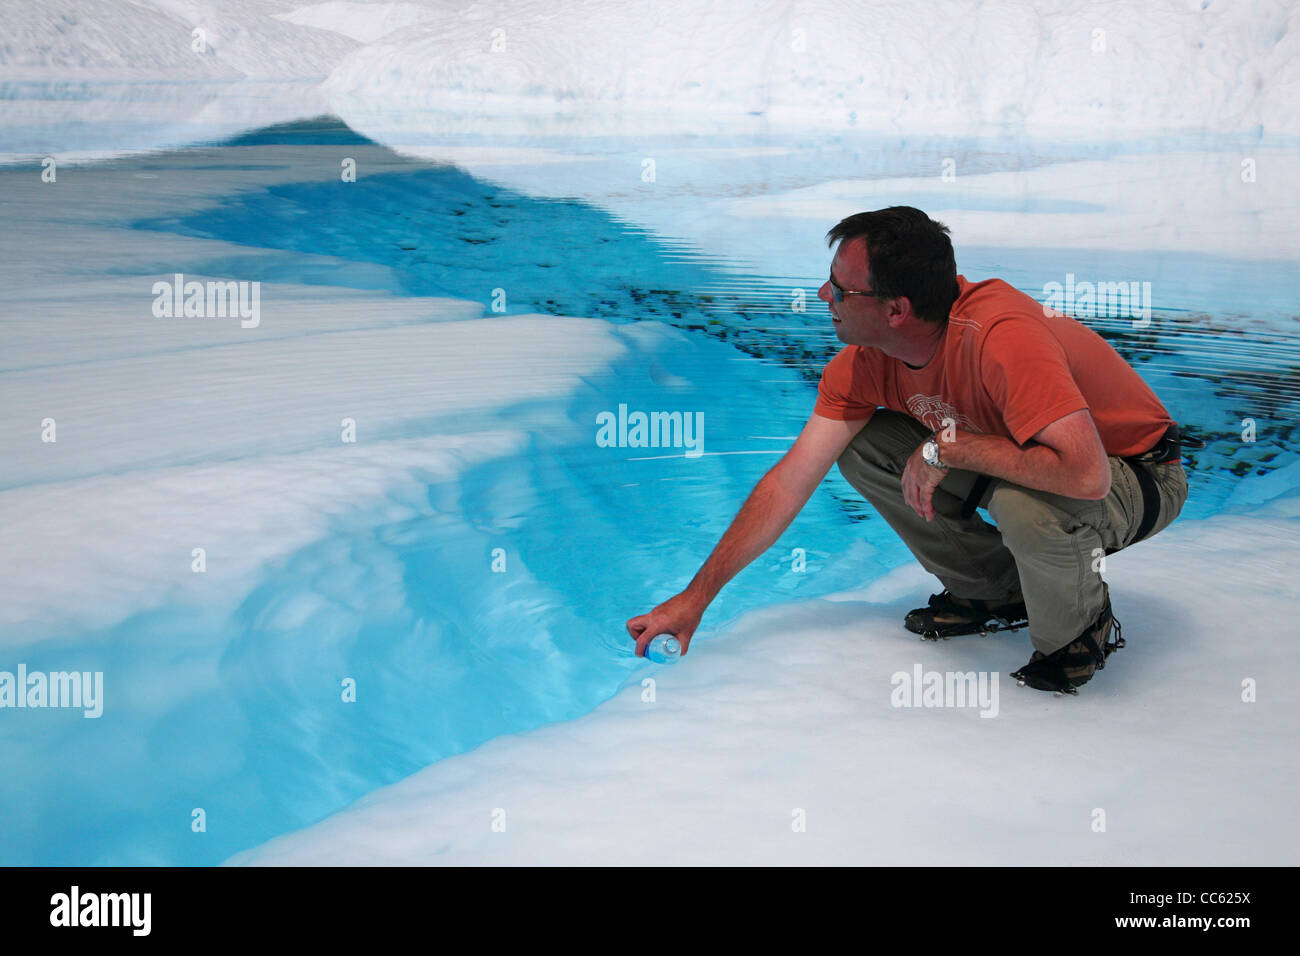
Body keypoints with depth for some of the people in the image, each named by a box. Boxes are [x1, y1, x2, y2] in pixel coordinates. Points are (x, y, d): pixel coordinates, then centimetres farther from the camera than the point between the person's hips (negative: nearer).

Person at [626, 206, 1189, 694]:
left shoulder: (1002, 340, -37)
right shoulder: (867, 360, -12)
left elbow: (1086, 474, -46)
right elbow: (791, 480, -9)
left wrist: (948, 448, -34)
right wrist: (696, 597, -10)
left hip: (1136, 475, -7)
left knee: (1025, 504, -40)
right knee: (862, 447, -6)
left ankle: (1080, 630, -5)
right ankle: (997, 592, 9)